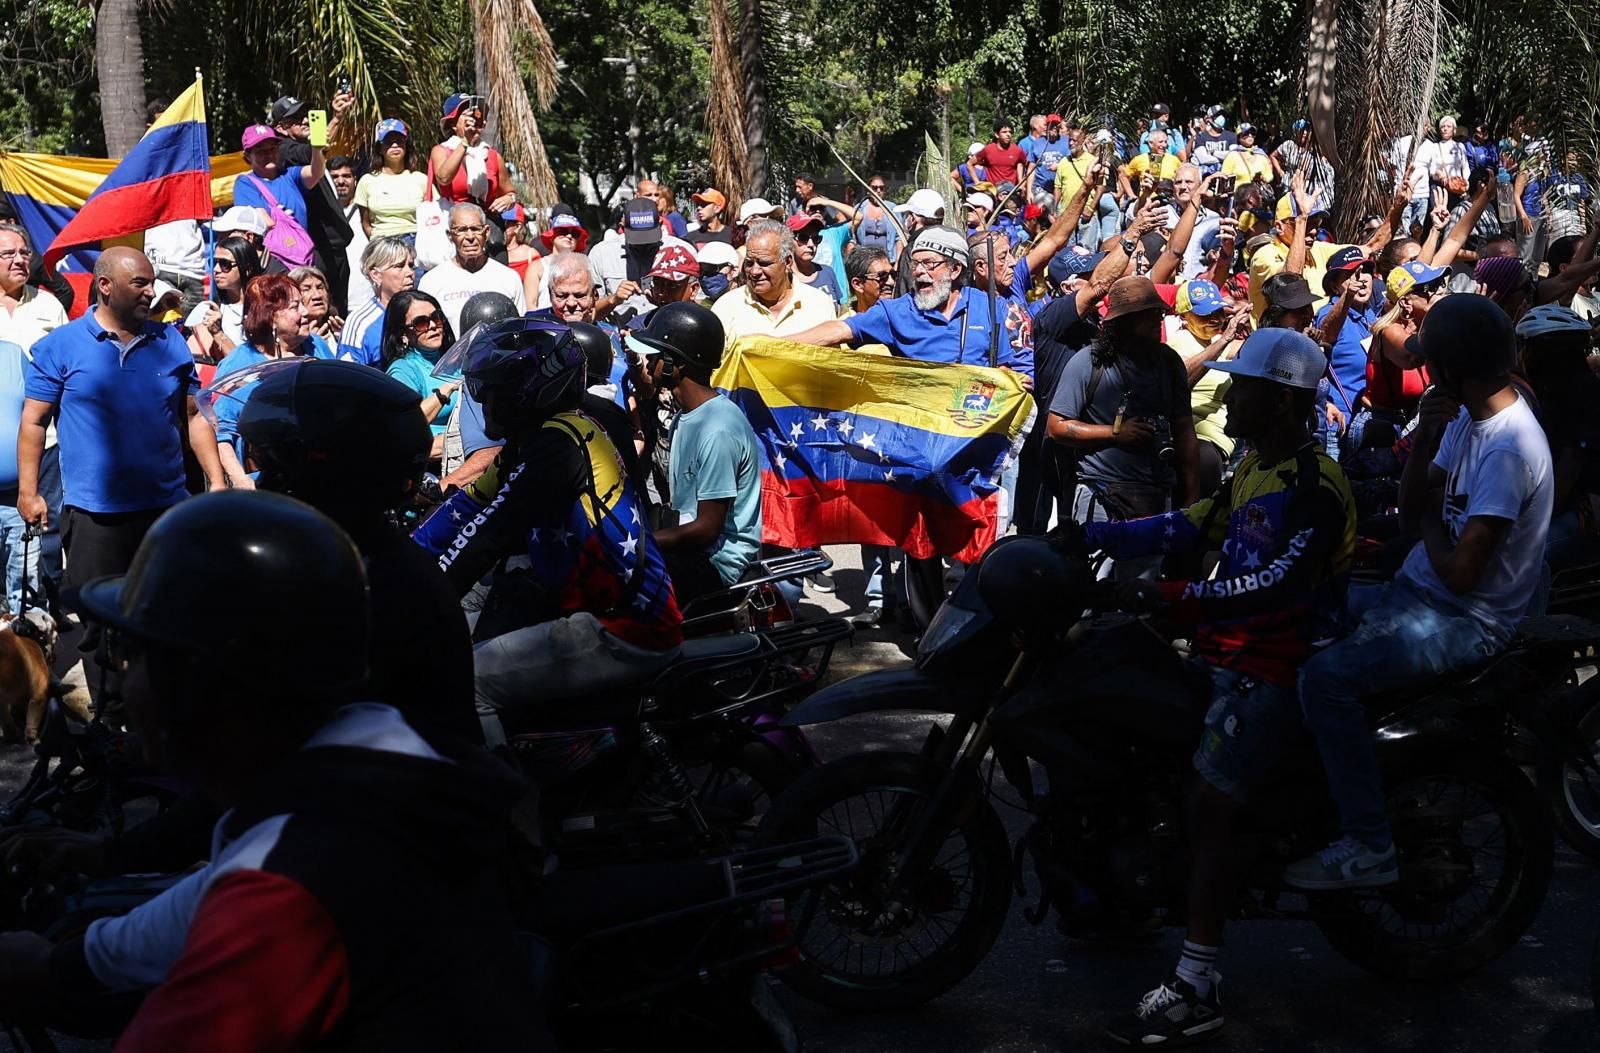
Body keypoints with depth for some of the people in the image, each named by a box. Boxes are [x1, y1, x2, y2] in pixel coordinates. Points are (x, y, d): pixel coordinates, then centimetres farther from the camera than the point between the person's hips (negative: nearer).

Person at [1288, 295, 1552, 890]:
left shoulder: (1507, 449, -24)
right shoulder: (1465, 416, 5)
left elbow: (1461, 572, -27)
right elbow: (1410, 517, 8)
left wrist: (1431, 517, -7)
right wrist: (1422, 444, -8)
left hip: (1465, 620, -10)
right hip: (1414, 591, 10)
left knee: (1326, 679, -26)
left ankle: (1369, 848, -16)